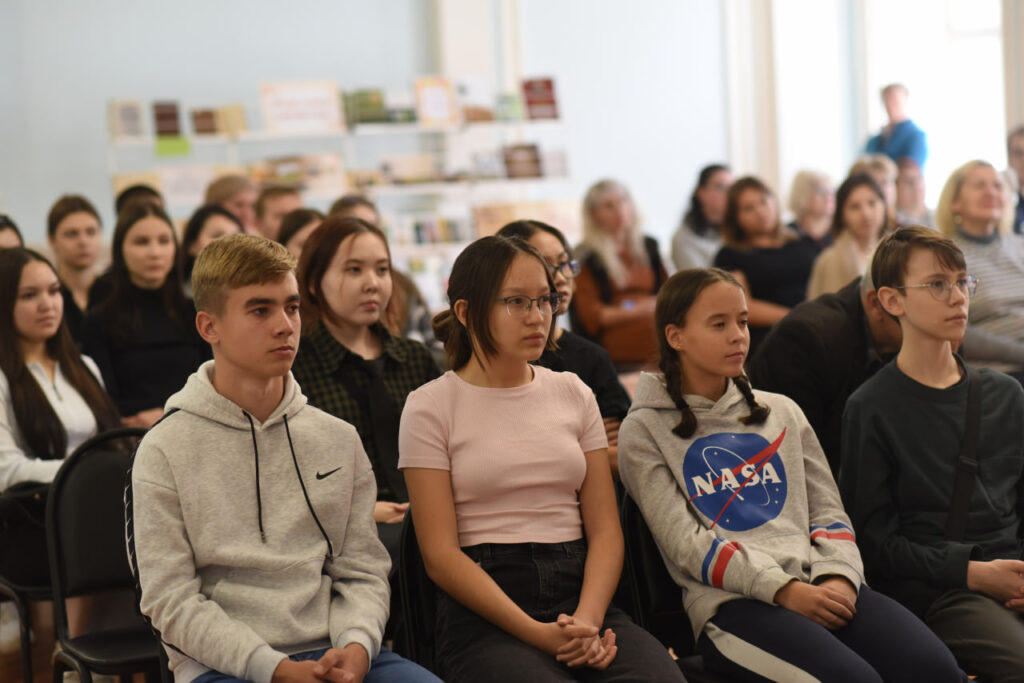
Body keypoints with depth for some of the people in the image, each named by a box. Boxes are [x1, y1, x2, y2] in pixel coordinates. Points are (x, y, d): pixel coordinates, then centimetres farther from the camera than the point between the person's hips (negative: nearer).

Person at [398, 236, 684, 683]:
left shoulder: (573, 394, 15)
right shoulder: (431, 406, 3)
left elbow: (605, 529, 9)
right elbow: (441, 555, -4)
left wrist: (588, 621, -11)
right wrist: (538, 634, -16)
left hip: (579, 591, 4)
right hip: (484, 616, -3)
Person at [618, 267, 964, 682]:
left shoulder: (782, 413, 23)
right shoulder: (645, 431, 7)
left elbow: (827, 511, 17)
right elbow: (685, 543, -4)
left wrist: (837, 576, -6)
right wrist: (785, 590, -15)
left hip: (820, 587, 5)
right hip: (730, 602, -5)